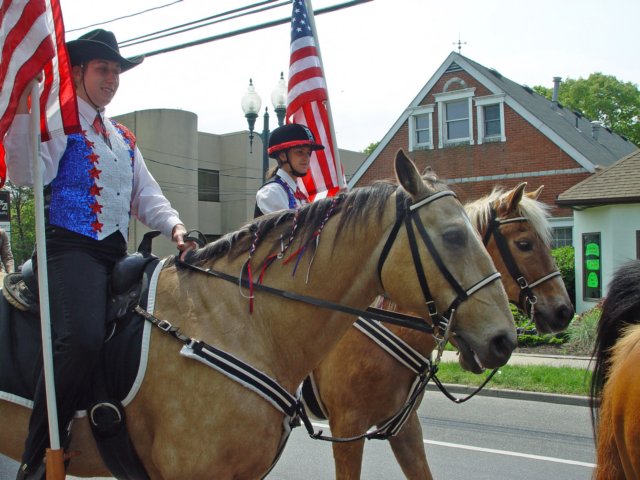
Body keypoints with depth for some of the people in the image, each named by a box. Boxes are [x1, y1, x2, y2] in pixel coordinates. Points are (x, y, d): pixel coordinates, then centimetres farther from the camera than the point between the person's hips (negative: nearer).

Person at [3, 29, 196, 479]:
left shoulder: (124, 139, 25)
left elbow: (147, 195, 21)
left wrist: (175, 226, 2)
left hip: (116, 253, 8)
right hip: (70, 246, -8)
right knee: (82, 337, -33)